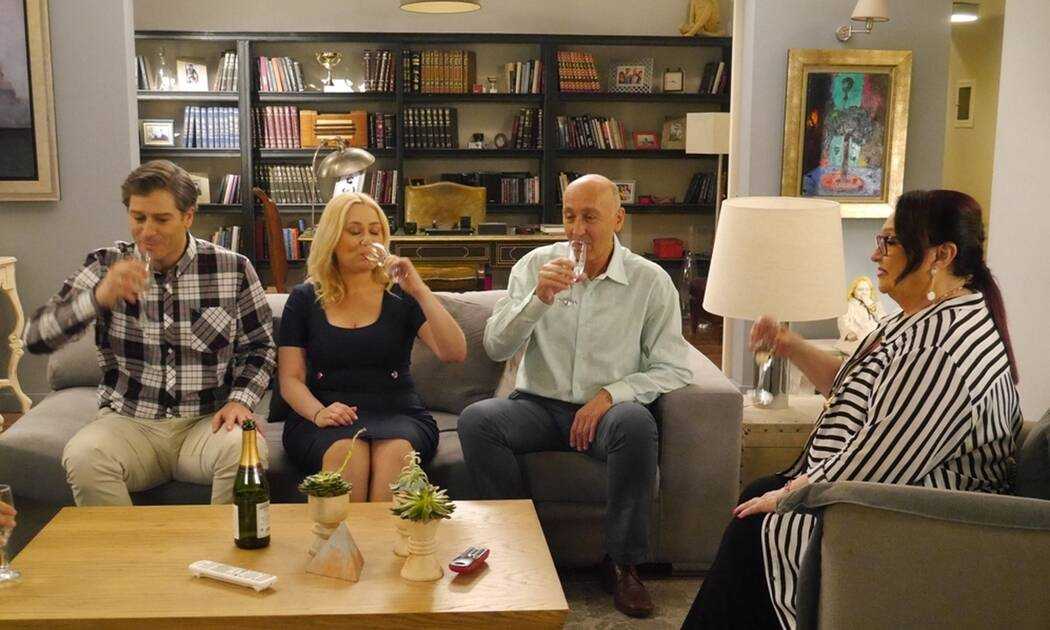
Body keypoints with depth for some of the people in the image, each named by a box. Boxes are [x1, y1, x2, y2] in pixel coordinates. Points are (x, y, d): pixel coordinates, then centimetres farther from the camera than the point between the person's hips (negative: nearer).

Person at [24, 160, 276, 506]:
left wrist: (239, 400, -8)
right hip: (128, 422, 1)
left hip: (207, 422, 0)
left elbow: (259, 347, 9)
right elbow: (36, 337, -6)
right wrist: (98, 298, -22)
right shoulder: (105, 265, 1)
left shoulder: (233, 269, 0)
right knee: (82, 457, -30)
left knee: (245, 449, -31)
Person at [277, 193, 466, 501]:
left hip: (398, 415, 0)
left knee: (394, 451, -34)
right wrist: (318, 412, -14)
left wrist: (420, 290, -10)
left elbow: (455, 353, -4)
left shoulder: (400, 296, 10)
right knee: (348, 452, -34)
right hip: (324, 421, 0)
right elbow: (290, 379, 8)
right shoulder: (304, 299, 13)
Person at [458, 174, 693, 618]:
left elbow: (674, 369, -3)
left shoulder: (650, 281, 0)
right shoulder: (535, 266, 3)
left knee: (636, 422, -35)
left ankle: (623, 563, -16)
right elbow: (496, 349, -4)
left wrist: (611, 394, -17)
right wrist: (539, 298, -20)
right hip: (539, 405, 2)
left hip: (607, 410, -1)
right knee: (476, 420, -27)